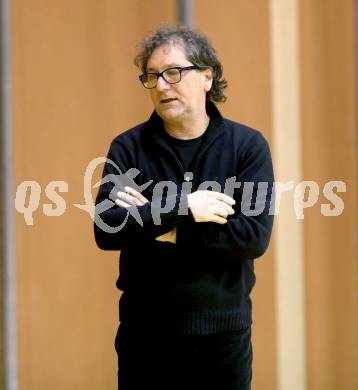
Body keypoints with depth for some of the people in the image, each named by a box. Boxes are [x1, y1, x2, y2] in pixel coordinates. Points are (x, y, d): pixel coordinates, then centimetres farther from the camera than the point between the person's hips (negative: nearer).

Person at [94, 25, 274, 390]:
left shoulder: (248, 145, -3)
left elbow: (254, 235, -14)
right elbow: (106, 229, -13)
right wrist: (183, 207, -21)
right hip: (145, 332, 0)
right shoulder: (128, 148, -1)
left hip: (224, 332, 0)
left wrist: (157, 227, -15)